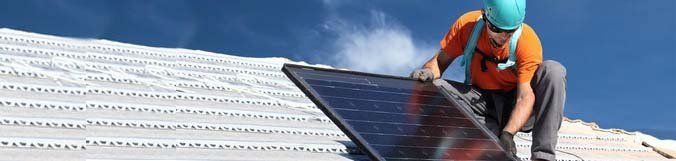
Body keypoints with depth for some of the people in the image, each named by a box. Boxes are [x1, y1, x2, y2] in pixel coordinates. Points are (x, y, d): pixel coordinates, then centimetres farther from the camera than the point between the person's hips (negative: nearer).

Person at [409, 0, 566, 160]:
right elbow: (440, 61, -6)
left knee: (553, 70, -30)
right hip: (483, 103, 2)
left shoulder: (528, 41, -20)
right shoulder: (467, 25, -13)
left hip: (517, 107, -1)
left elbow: (525, 97, -27)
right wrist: (428, 72, -30)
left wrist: (507, 134, -42)